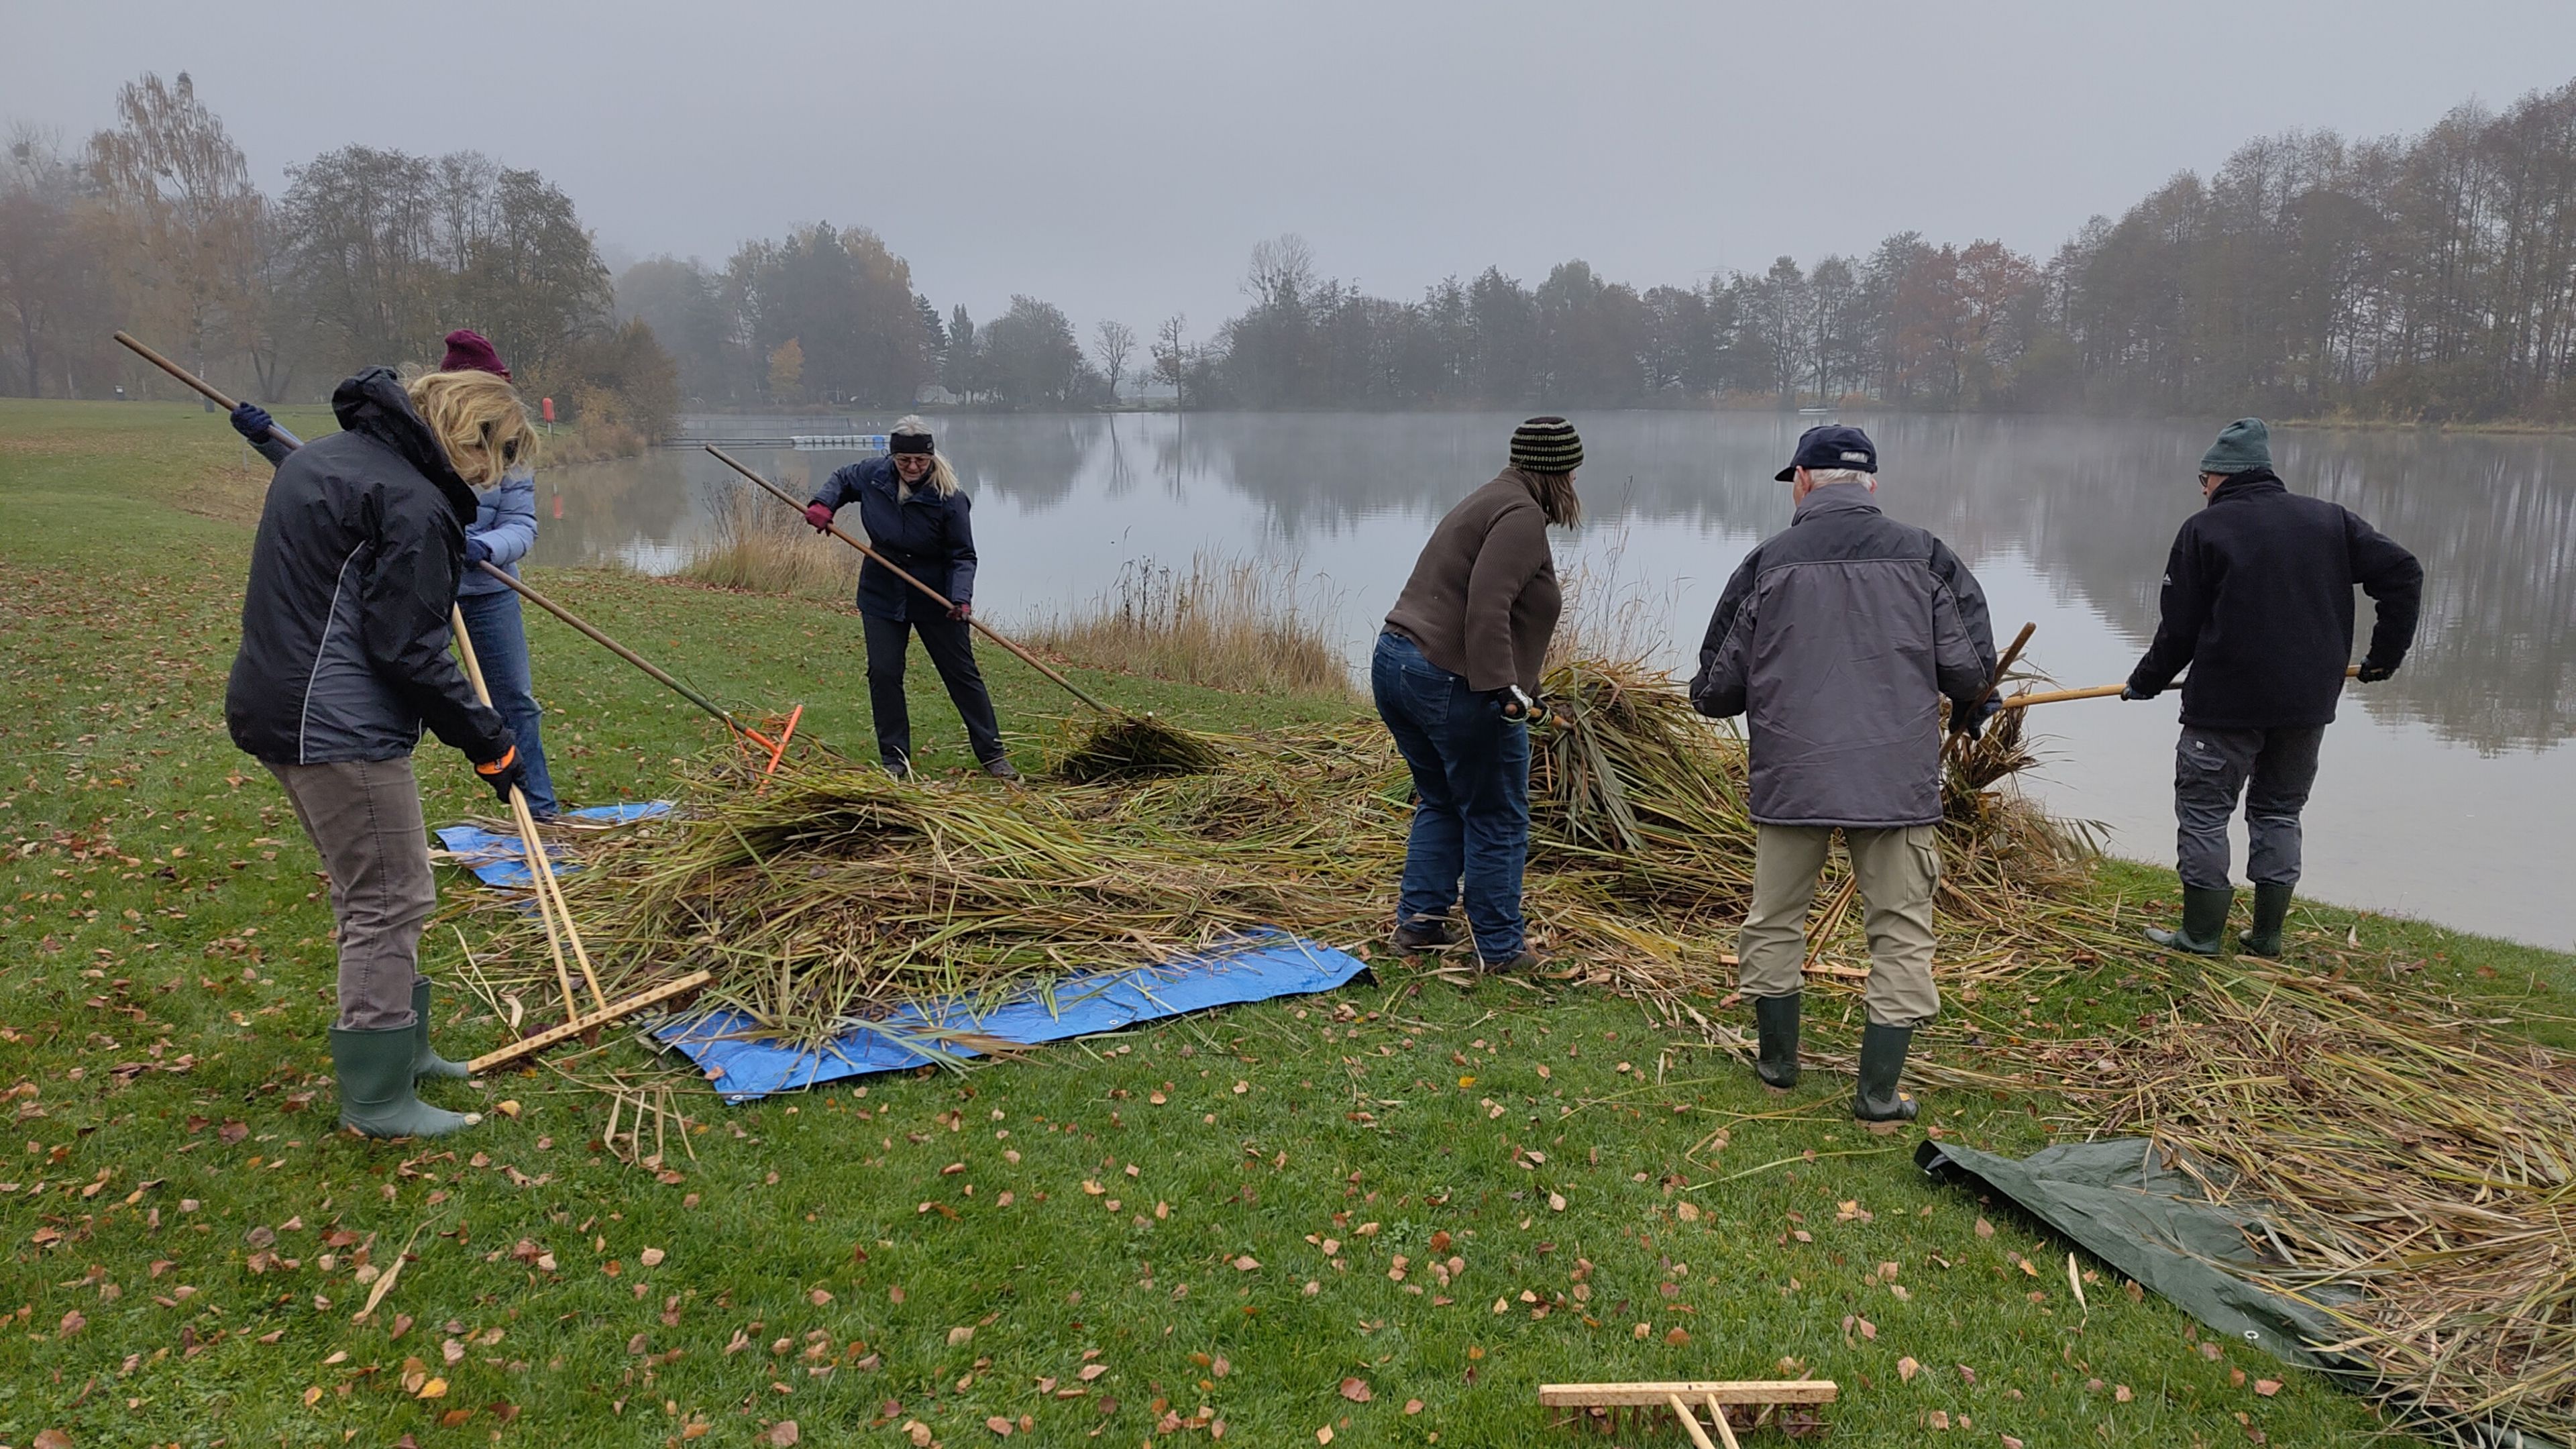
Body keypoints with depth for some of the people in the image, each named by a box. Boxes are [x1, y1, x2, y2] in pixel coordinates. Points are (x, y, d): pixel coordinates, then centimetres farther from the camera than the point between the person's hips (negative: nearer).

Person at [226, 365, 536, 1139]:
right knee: (391, 901, -1)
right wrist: (487, 738, -12)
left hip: (280, 706, 10)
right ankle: (378, 1098, 7)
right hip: (340, 728, -10)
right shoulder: (412, 502, -17)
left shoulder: (322, 457, 15)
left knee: (374, 892, 21)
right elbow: (407, 648, -19)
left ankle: (399, 1045, 34)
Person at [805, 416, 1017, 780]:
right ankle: (895, 760, 11)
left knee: (962, 674, 3)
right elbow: (841, 480, 16)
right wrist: (823, 504, -5)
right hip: (882, 596, 3)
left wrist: (961, 597, -30)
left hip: (936, 599, -3)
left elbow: (963, 556, -15)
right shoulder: (873, 475, -6)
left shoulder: (948, 497, -18)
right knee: (883, 674, 0)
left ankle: (993, 754, 12)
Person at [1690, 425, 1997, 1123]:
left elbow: (1719, 687, 2)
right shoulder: (1924, 556, 1)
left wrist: (1704, 695, 25)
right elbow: (1970, 669, 0)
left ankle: (1776, 1060, 29)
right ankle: (1879, 1091, 13)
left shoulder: (1767, 562, -1)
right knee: (1901, 931, 10)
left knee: (1775, 920, 17)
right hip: (1898, 779, 0)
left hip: (1791, 777, 0)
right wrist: (1971, 712, 22)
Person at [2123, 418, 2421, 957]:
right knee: (2279, 812, 16)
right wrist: (2385, 655, 10)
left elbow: (2179, 628, -5)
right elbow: (2402, 573, 3)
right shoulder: (2329, 520, 8)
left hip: (2226, 704, -5)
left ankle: (2201, 935, 7)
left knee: (2204, 812, 5)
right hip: (2309, 703, 5)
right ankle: (2267, 937, 19)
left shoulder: (2204, 529, -4)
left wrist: (2145, 683, 9)